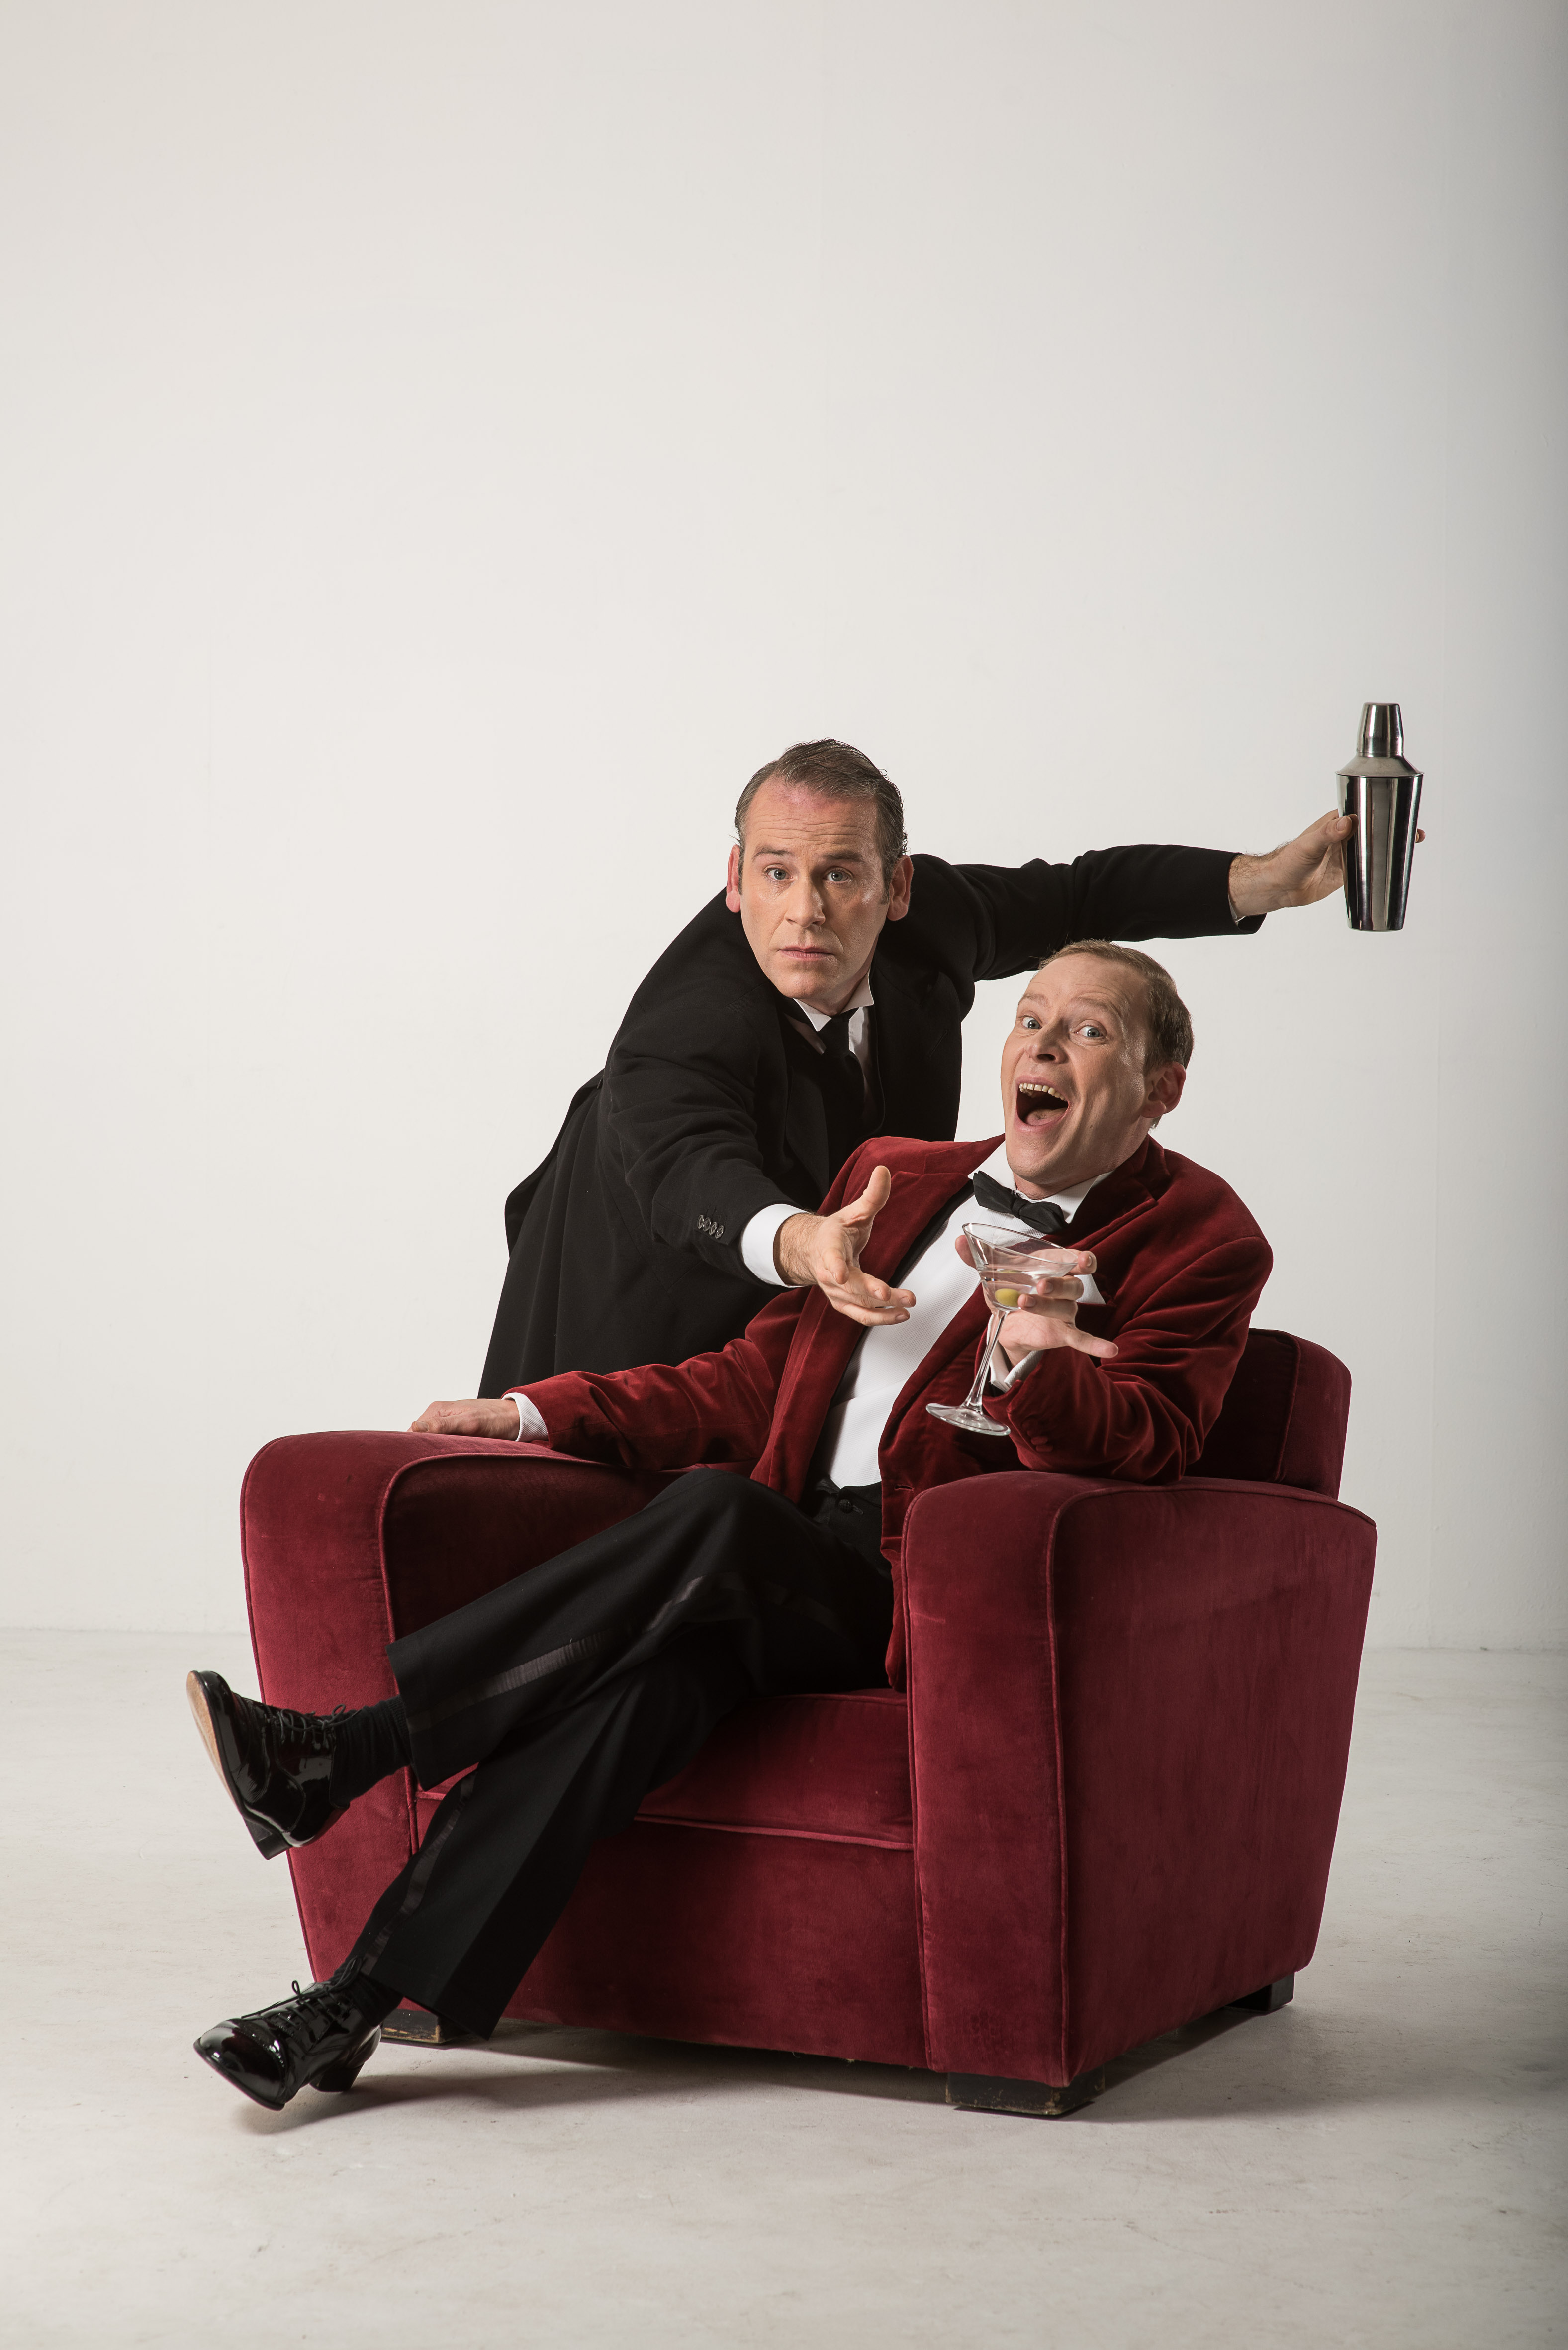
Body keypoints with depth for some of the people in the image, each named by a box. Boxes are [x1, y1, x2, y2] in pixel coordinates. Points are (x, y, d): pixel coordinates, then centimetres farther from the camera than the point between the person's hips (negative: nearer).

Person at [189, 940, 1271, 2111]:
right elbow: (758, 1383, 24)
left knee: (720, 1514, -31)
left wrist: (1038, 1363, -32)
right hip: (789, 1570, 5)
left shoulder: (1197, 1237, 4)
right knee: (661, 1663, -28)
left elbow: (1152, 1446, -11)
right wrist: (537, 1410, 15)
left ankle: (341, 1752, -33)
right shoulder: (898, 1178, 22)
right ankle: (359, 1999, -35)